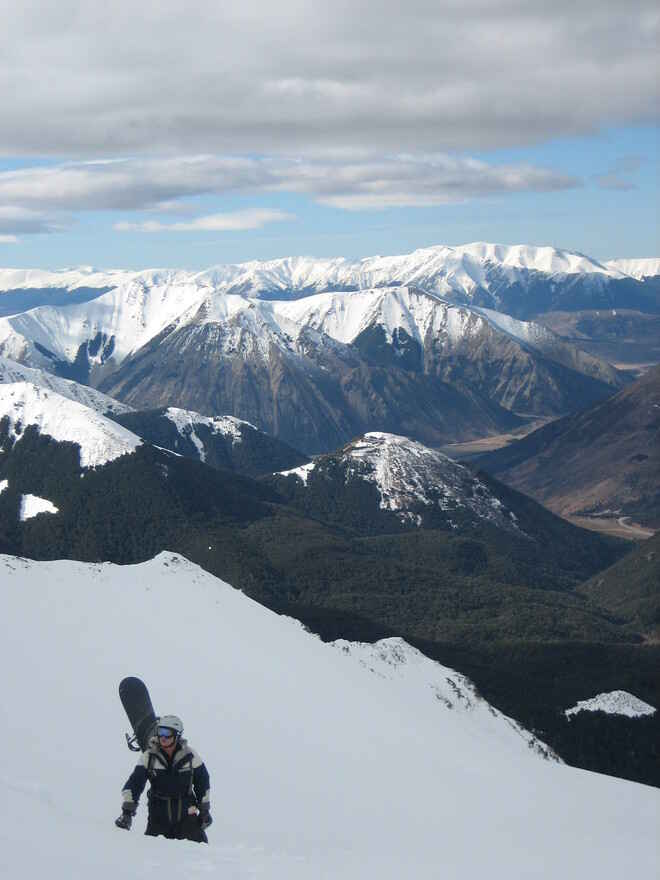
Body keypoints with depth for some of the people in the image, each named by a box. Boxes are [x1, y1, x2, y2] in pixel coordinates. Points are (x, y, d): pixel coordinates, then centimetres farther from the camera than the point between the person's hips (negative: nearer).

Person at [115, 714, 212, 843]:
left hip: (187, 815, 0)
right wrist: (127, 811, -17)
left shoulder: (189, 755, -5)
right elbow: (134, 783, -9)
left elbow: (202, 783, 8)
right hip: (158, 817, 0)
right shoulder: (149, 756, -6)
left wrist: (204, 810, 11)